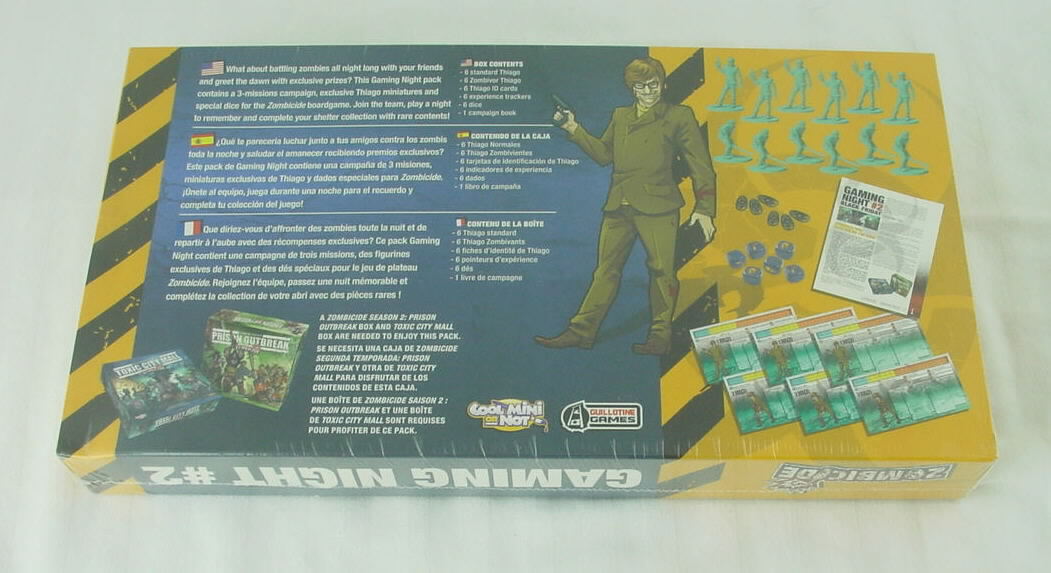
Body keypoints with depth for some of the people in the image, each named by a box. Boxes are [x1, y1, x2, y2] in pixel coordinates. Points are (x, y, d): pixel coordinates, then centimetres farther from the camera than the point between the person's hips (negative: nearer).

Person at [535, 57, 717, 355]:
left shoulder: (679, 116, 2)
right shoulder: (620, 116, 16)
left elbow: (701, 165, -1)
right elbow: (603, 153, 21)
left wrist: (704, 208, -8)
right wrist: (574, 129, 11)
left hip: (657, 206, -4)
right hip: (618, 207, 5)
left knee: (661, 269, -3)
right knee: (606, 269, 7)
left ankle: (660, 336, 8)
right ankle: (581, 331, 10)